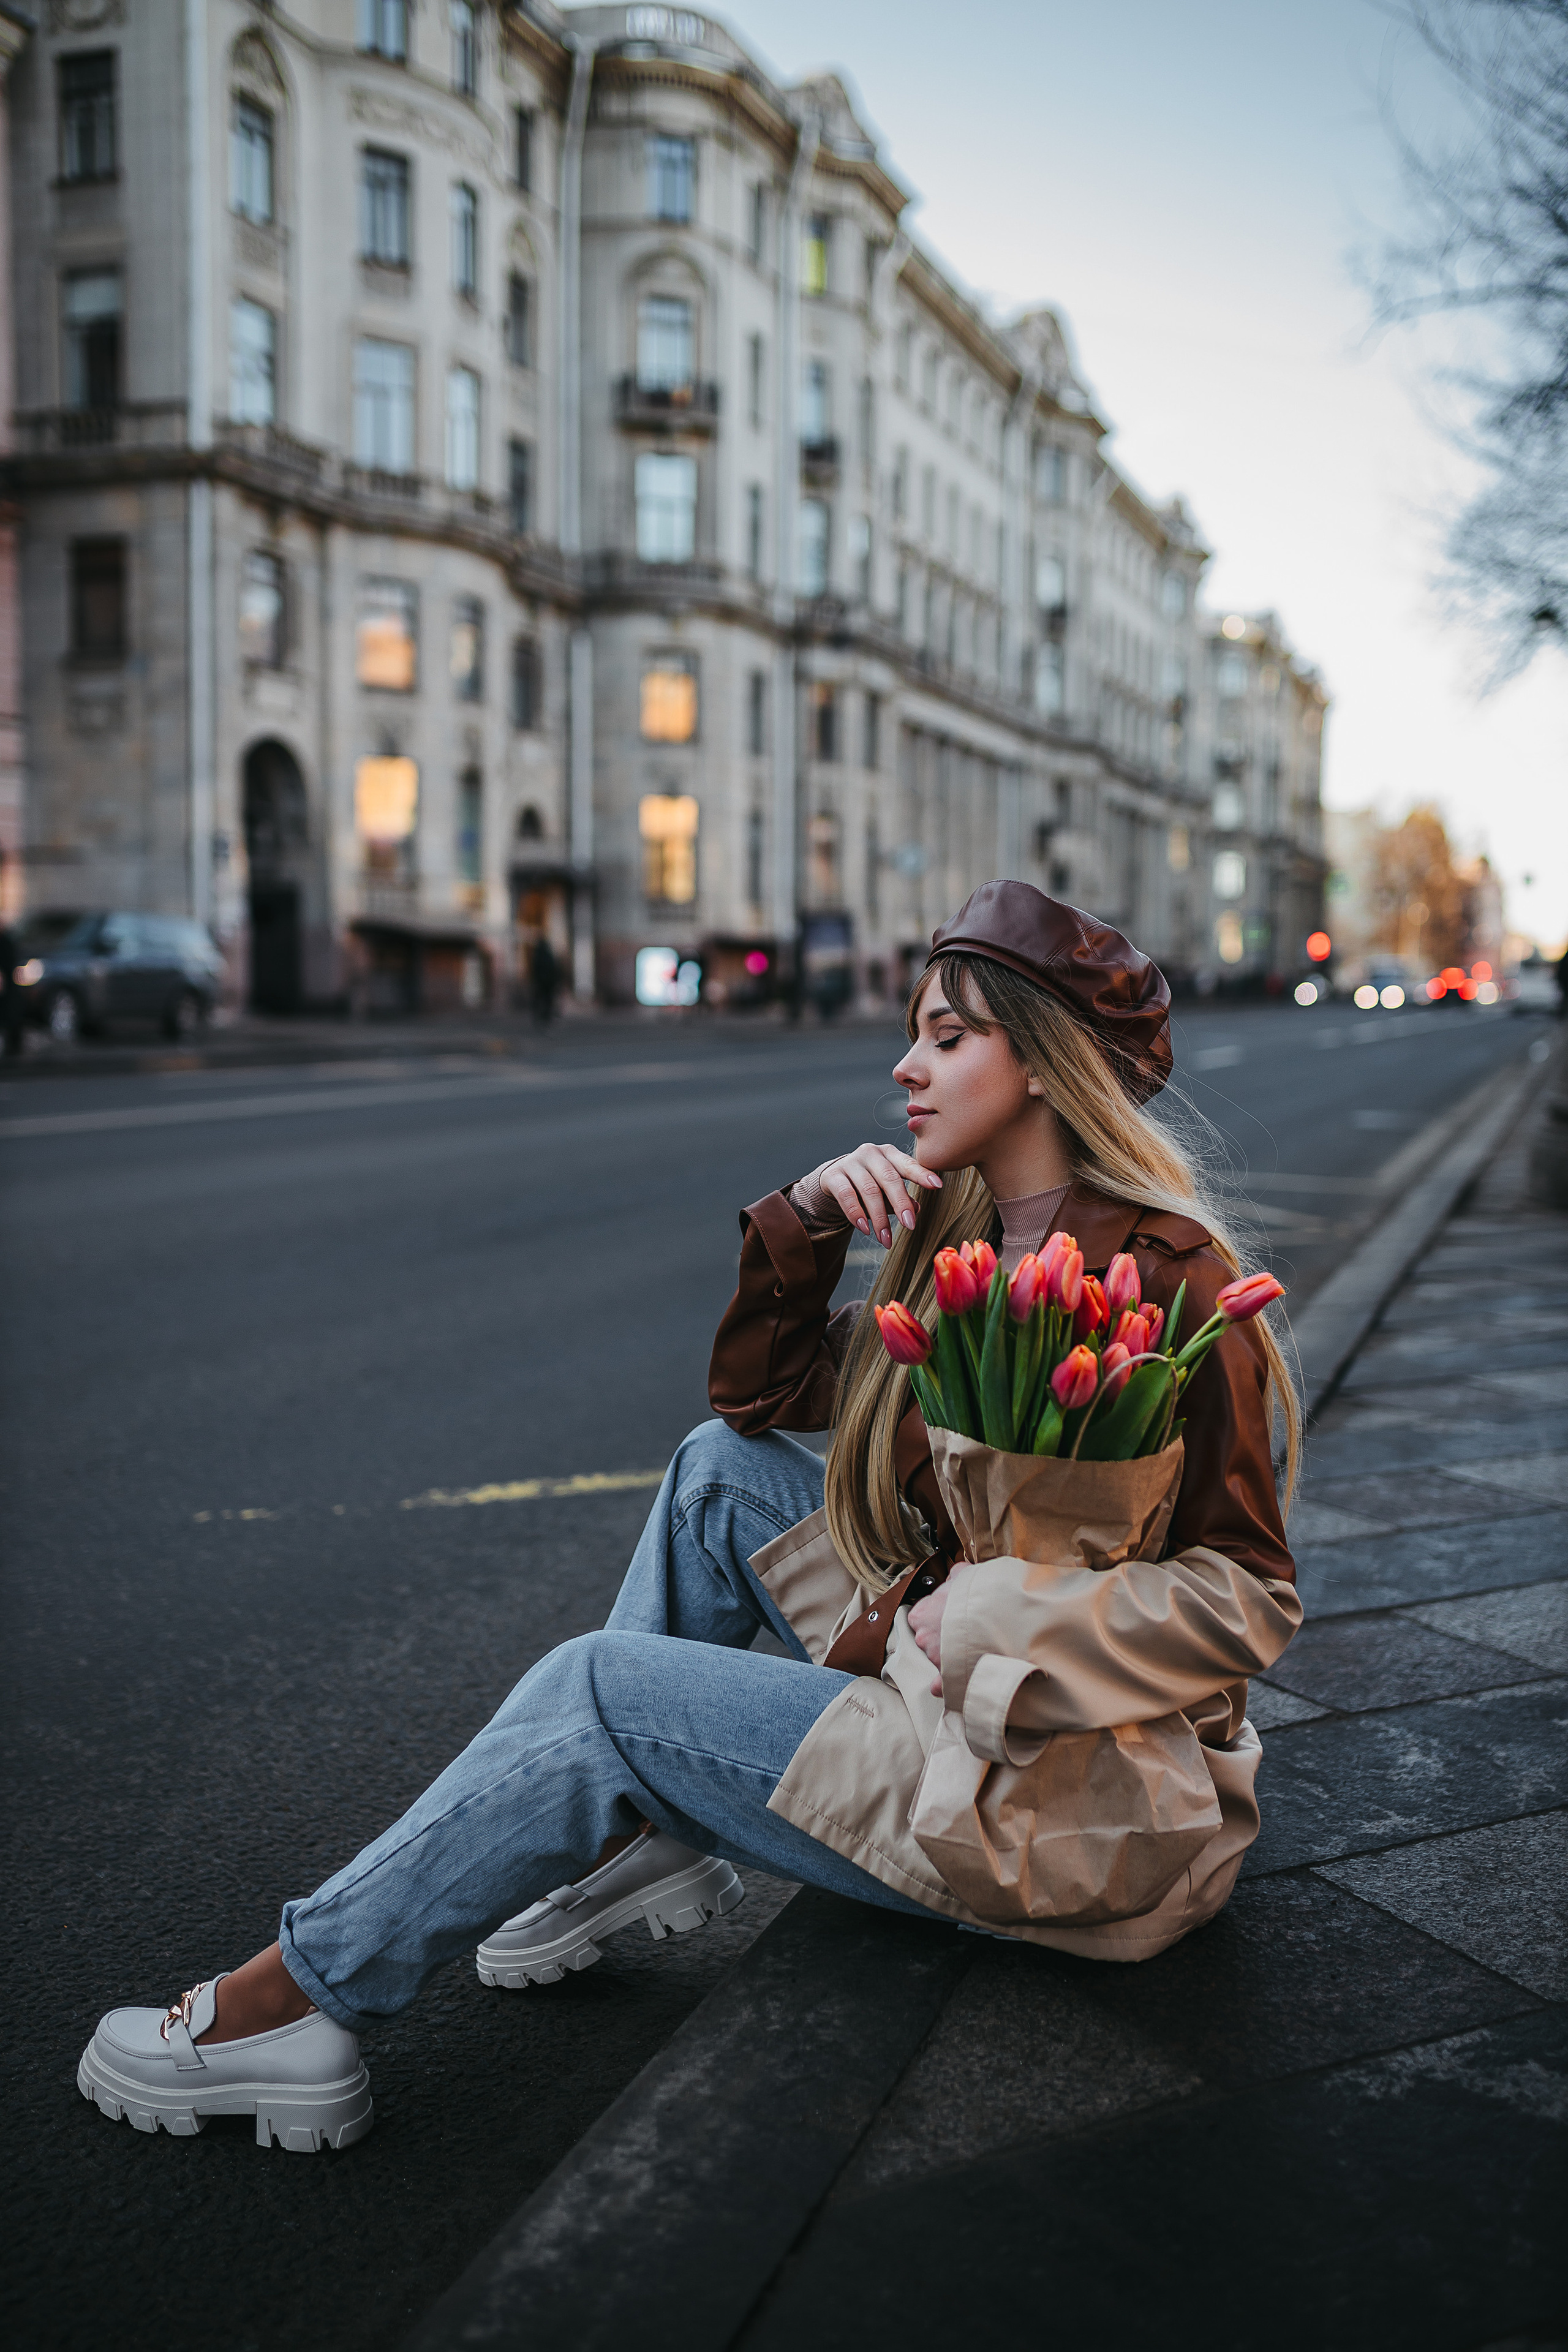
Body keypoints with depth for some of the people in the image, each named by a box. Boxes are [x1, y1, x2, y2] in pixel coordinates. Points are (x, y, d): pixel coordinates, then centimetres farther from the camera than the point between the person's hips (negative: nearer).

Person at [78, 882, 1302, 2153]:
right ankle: (637, 1831, 8)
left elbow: (1249, 1594, -22)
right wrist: (806, 1220, -4)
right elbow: (764, 1392, 11)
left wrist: (1002, 1629, -27)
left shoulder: (1164, 1275, -19)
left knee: (603, 1689, -11)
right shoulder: (959, 1236, 6)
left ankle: (300, 2001, 3)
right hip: (955, 1677, 8)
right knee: (724, 1470, 2)